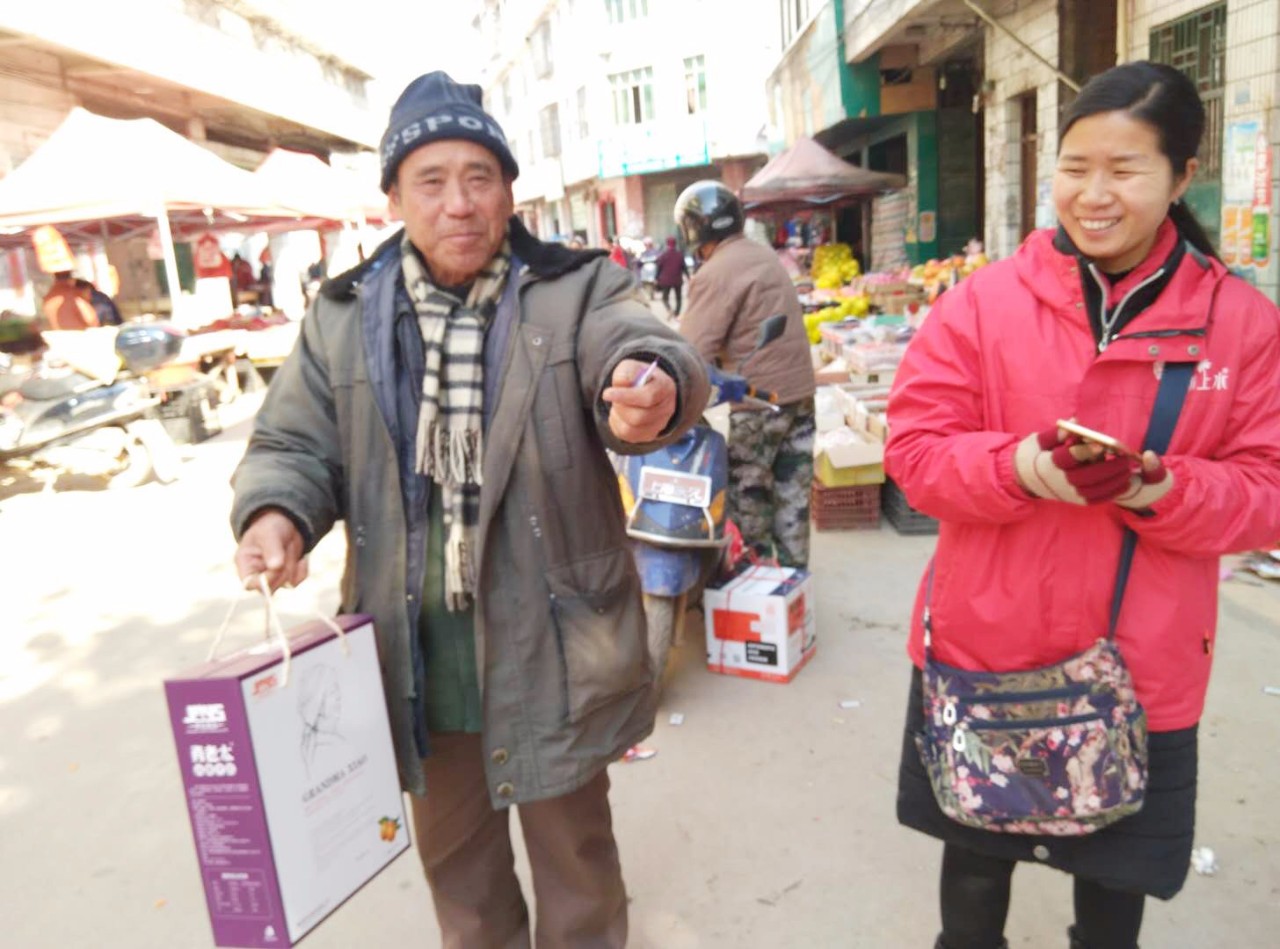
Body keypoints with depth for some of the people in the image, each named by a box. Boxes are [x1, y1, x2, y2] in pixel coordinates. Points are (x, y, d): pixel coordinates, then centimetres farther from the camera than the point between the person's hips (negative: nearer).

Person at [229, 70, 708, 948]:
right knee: (453, 851, 25)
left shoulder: (574, 291, -6)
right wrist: (276, 511, -16)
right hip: (414, 651, 4)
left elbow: (643, 346, -24)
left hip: (549, 644, -3)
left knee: (573, 851, 18)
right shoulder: (344, 316, 3)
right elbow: (295, 443, 6)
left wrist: (651, 389, -49)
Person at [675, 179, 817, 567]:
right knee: (793, 491, 14)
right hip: (800, 389, 8)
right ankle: (792, 569, 24)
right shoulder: (764, 255, 11)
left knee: (747, 492, 8)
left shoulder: (715, 273, -15)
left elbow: (694, 351, -18)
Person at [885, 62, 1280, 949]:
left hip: (1143, 667, 1)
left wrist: (1166, 490, -23)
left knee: (1115, 870, 22)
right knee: (976, 853, 22)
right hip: (984, 645, 0)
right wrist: (1020, 468, -27)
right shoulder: (982, 300, -7)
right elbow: (914, 450, -8)